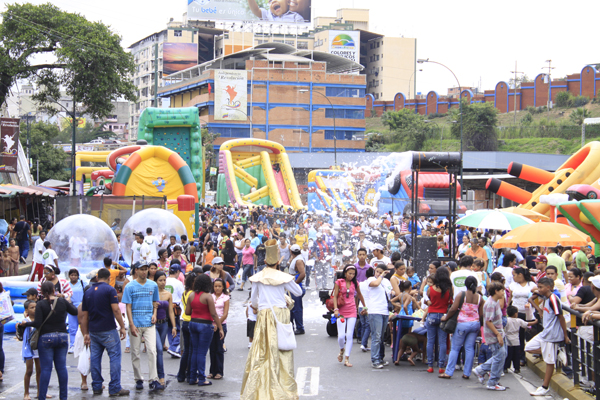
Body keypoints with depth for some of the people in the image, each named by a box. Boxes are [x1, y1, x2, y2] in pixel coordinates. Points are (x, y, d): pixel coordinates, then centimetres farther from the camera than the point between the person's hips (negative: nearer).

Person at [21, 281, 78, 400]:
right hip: (62, 337, 3)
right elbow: (75, 311, 11)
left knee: (46, 368, 0)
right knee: (62, 367, 8)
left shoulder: (40, 304, -8)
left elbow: (37, 323, -14)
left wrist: (26, 324, 2)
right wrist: (67, 302, 26)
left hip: (46, 338, -3)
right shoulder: (62, 301, 1)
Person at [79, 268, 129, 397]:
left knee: (95, 358, 10)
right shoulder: (109, 290, -6)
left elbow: (84, 315, 12)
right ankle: (115, 388, -4)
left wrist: (85, 334, 17)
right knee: (115, 357, -2)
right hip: (108, 330, -6)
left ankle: (96, 387, 11)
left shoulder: (88, 292, 12)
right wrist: (122, 326, -7)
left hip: (93, 331, 6)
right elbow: (116, 310, -14)